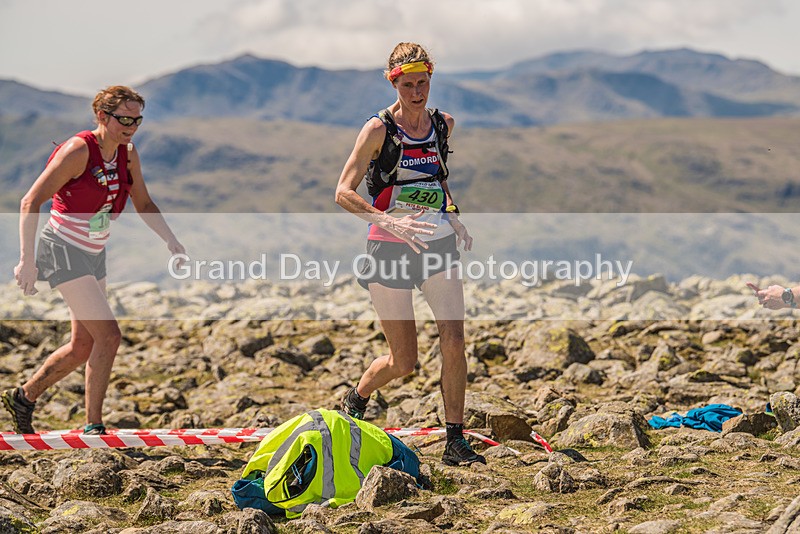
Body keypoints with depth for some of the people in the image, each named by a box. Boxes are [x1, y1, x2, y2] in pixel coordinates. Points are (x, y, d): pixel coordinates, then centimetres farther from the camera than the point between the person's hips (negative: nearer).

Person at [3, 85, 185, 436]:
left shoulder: (127, 153, 2)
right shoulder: (79, 150, -20)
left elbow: (143, 204, 15)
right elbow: (30, 203, -20)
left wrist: (170, 240, 0)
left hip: (94, 254, 8)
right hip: (63, 251, -8)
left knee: (82, 347, 13)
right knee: (108, 335, -16)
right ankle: (93, 427, -6)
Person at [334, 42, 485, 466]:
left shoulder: (443, 125, 6)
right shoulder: (379, 129, -10)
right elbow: (343, 193, -14)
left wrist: (452, 216, 9)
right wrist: (390, 221, -28)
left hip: (438, 243, 4)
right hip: (391, 248, -4)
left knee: (453, 339, -12)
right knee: (403, 362, 0)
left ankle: (455, 442, -4)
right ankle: (354, 400, 32)